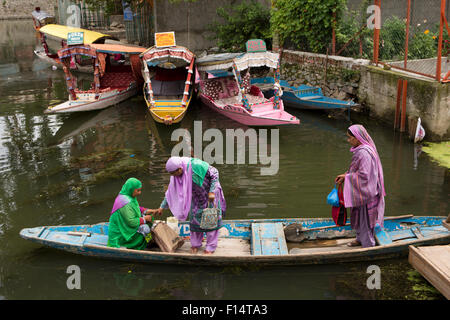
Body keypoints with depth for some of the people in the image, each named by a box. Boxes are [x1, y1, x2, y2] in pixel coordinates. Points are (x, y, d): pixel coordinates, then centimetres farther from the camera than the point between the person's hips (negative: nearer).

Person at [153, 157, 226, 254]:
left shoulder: (196, 165, -34)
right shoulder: (176, 176, -15)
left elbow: (214, 173, -25)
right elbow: (171, 191, -2)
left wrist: (212, 192, -28)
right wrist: (162, 207, -1)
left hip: (210, 194, -5)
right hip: (196, 197, 5)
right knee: (195, 218, 8)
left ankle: (211, 247, 12)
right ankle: (195, 244, 25)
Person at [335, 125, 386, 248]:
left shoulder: (364, 153, -27)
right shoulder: (360, 150, 4)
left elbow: (363, 176, -28)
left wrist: (346, 177, -17)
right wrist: (345, 175, 2)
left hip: (365, 192, -10)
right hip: (360, 192, 10)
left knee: (365, 219, 7)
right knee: (359, 217, 24)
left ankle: (368, 244, 23)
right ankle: (360, 238, 42)